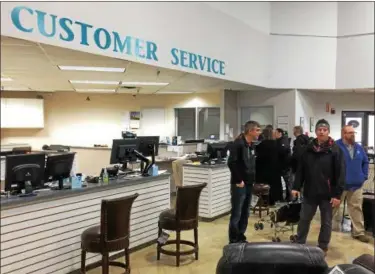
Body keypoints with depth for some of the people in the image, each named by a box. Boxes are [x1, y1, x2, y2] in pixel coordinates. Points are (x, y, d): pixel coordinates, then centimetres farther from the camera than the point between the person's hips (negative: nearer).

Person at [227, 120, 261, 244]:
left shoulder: (252, 145, 12)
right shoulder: (238, 144, -14)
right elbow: (231, 163, -21)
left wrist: (254, 178, 10)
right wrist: (238, 180, -18)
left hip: (249, 184, 8)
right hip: (239, 185, -8)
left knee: (245, 213, 15)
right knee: (236, 214, -1)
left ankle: (241, 238, 26)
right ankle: (233, 241, 9)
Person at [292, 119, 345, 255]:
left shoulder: (335, 150, -8)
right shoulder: (309, 148, 3)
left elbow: (340, 173, -11)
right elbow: (300, 169, 6)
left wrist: (337, 194, -15)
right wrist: (296, 187, 0)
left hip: (327, 194, -3)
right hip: (309, 192, 3)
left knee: (326, 222, 11)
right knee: (304, 219, 13)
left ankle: (323, 248, 26)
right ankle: (299, 244, 29)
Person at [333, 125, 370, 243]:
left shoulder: (359, 147, 9)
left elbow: (365, 162, 19)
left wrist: (364, 176, 10)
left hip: (356, 184, 5)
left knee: (356, 208, 7)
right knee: (334, 206, 9)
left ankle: (359, 232, 15)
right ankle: (333, 228, 26)